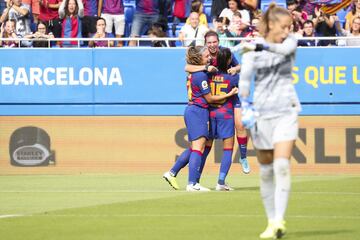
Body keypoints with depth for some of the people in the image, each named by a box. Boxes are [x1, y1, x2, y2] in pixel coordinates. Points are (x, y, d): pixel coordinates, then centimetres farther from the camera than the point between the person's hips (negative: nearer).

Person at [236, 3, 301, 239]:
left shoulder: (290, 42, 1)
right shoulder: (252, 50, 0)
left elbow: (284, 49, -22)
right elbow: (244, 78, -8)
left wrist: (261, 46, -39)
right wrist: (245, 106, -22)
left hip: (286, 111, -1)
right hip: (262, 112, 1)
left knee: (282, 165, -17)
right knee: (266, 170, 6)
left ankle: (279, 221, -21)